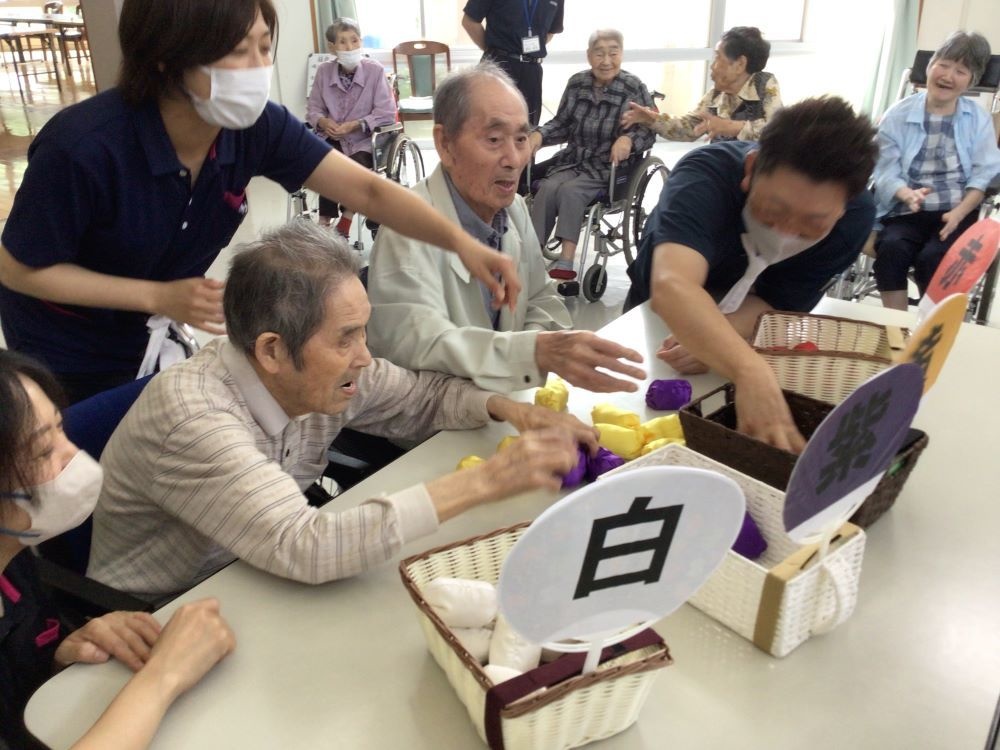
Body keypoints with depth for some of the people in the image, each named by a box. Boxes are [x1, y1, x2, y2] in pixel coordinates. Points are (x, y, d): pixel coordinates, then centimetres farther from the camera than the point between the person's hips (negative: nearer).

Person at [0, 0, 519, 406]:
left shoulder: (257, 126, -20)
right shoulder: (83, 146, -34)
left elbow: (367, 190, -23)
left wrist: (460, 243, -38)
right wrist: (159, 297, -30)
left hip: (150, 342, 4)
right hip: (64, 360, -4)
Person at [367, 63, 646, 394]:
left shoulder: (514, 208, 4)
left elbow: (541, 300, 13)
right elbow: (416, 344, -32)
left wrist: (543, 342, -10)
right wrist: (537, 351, -44)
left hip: (507, 398, 8)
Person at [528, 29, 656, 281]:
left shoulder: (634, 88, -7)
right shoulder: (577, 82, 4)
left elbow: (649, 131, -8)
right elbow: (562, 123, 12)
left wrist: (628, 139, -29)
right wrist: (539, 135, -7)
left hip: (610, 167, -4)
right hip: (573, 160, 4)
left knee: (570, 190, -29)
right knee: (548, 188, -25)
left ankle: (566, 262, -31)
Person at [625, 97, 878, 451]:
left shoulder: (856, 215, -28)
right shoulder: (707, 176, -39)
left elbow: (779, 303, -23)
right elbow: (672, 287, -57)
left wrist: (710, 338, -44)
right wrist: (752, 372, -73)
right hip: (661, 315, -1)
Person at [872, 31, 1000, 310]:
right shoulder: (898, 114, 8)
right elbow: (885, 171, 0)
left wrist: (958, 213, -16)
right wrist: (907, 194, -23)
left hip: (957, 212, 0)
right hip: (907, 211, 0)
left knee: (932, 257, -30)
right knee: (891, 248, -32)